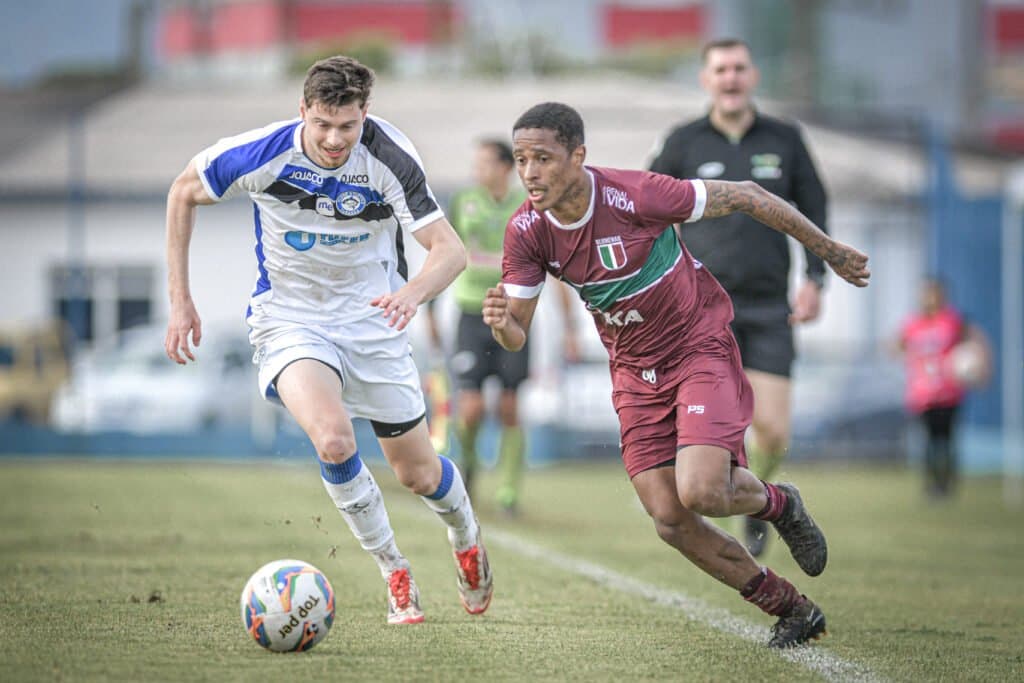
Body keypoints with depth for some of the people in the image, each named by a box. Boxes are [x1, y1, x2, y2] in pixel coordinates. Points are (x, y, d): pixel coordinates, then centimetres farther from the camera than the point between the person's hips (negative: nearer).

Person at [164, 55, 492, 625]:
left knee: (418, 473, 6)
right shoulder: (260, 155, -20)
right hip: (290, 318, -1)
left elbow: (450, 248, -23)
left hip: (372, 317, 1)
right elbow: (184, 194, -1)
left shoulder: (391, 159, -21)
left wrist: (415, 291, -46)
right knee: (333, 438, -29)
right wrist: (180, 300, -2)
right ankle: (395, 573, -6)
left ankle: (466, 537, 44)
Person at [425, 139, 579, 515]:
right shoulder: (463, 203, 1)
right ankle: (467, 458, 24)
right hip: (472, 317, 1)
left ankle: (509, 492, 13)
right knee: (471, 409, -8)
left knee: (509, 410, 0)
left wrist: (569, 328, 1)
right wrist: (430, 311, 14)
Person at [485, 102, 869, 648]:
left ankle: (777, 503, 14)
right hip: (635, 373, 5)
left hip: (700, 349, -5)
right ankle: (792, 611, 14)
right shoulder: (526, 232, -12)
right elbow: (516, 336, -6)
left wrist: (829, 250, -4)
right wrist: (500, 322, -32)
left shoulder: (635, 196, -26)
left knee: (700, 493, -23)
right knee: (670, 522, -4)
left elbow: (744, 196, -14)